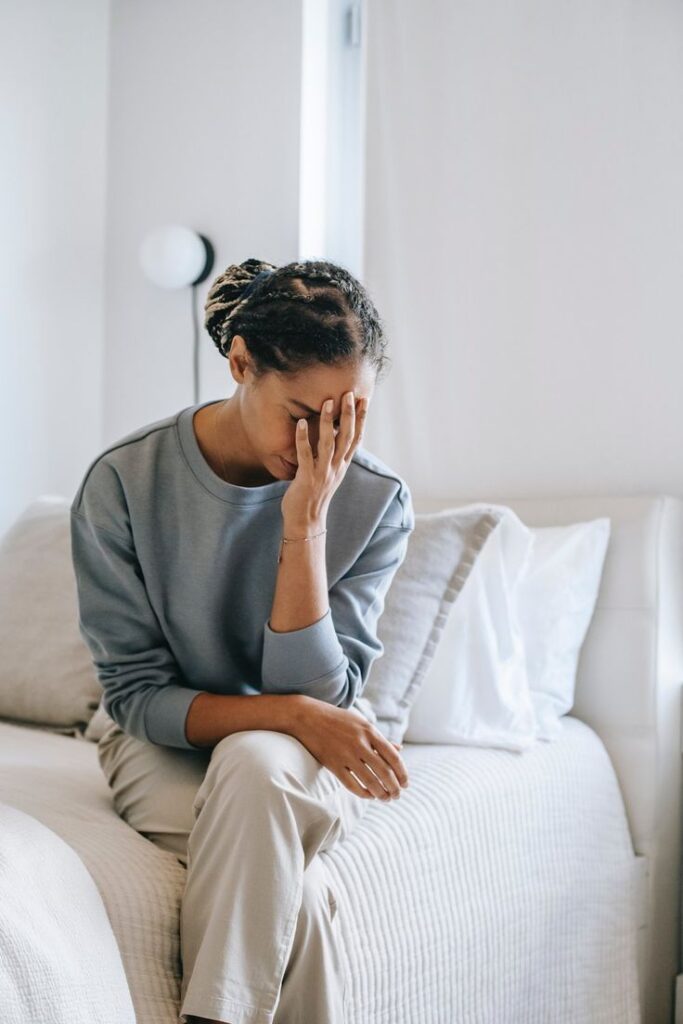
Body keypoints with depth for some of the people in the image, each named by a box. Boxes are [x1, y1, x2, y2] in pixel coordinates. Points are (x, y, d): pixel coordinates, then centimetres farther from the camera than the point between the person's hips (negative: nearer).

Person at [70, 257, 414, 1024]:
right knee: (293, 887, -31)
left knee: (256, 763, -35)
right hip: (166, 748, -1)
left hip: (308, 758, 1)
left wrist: (305, 524, -27)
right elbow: (137, 696, -12)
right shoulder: (123, 482, -16)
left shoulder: (375, 501, -13)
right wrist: (292, 711, -28)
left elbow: (319, 694, -17)